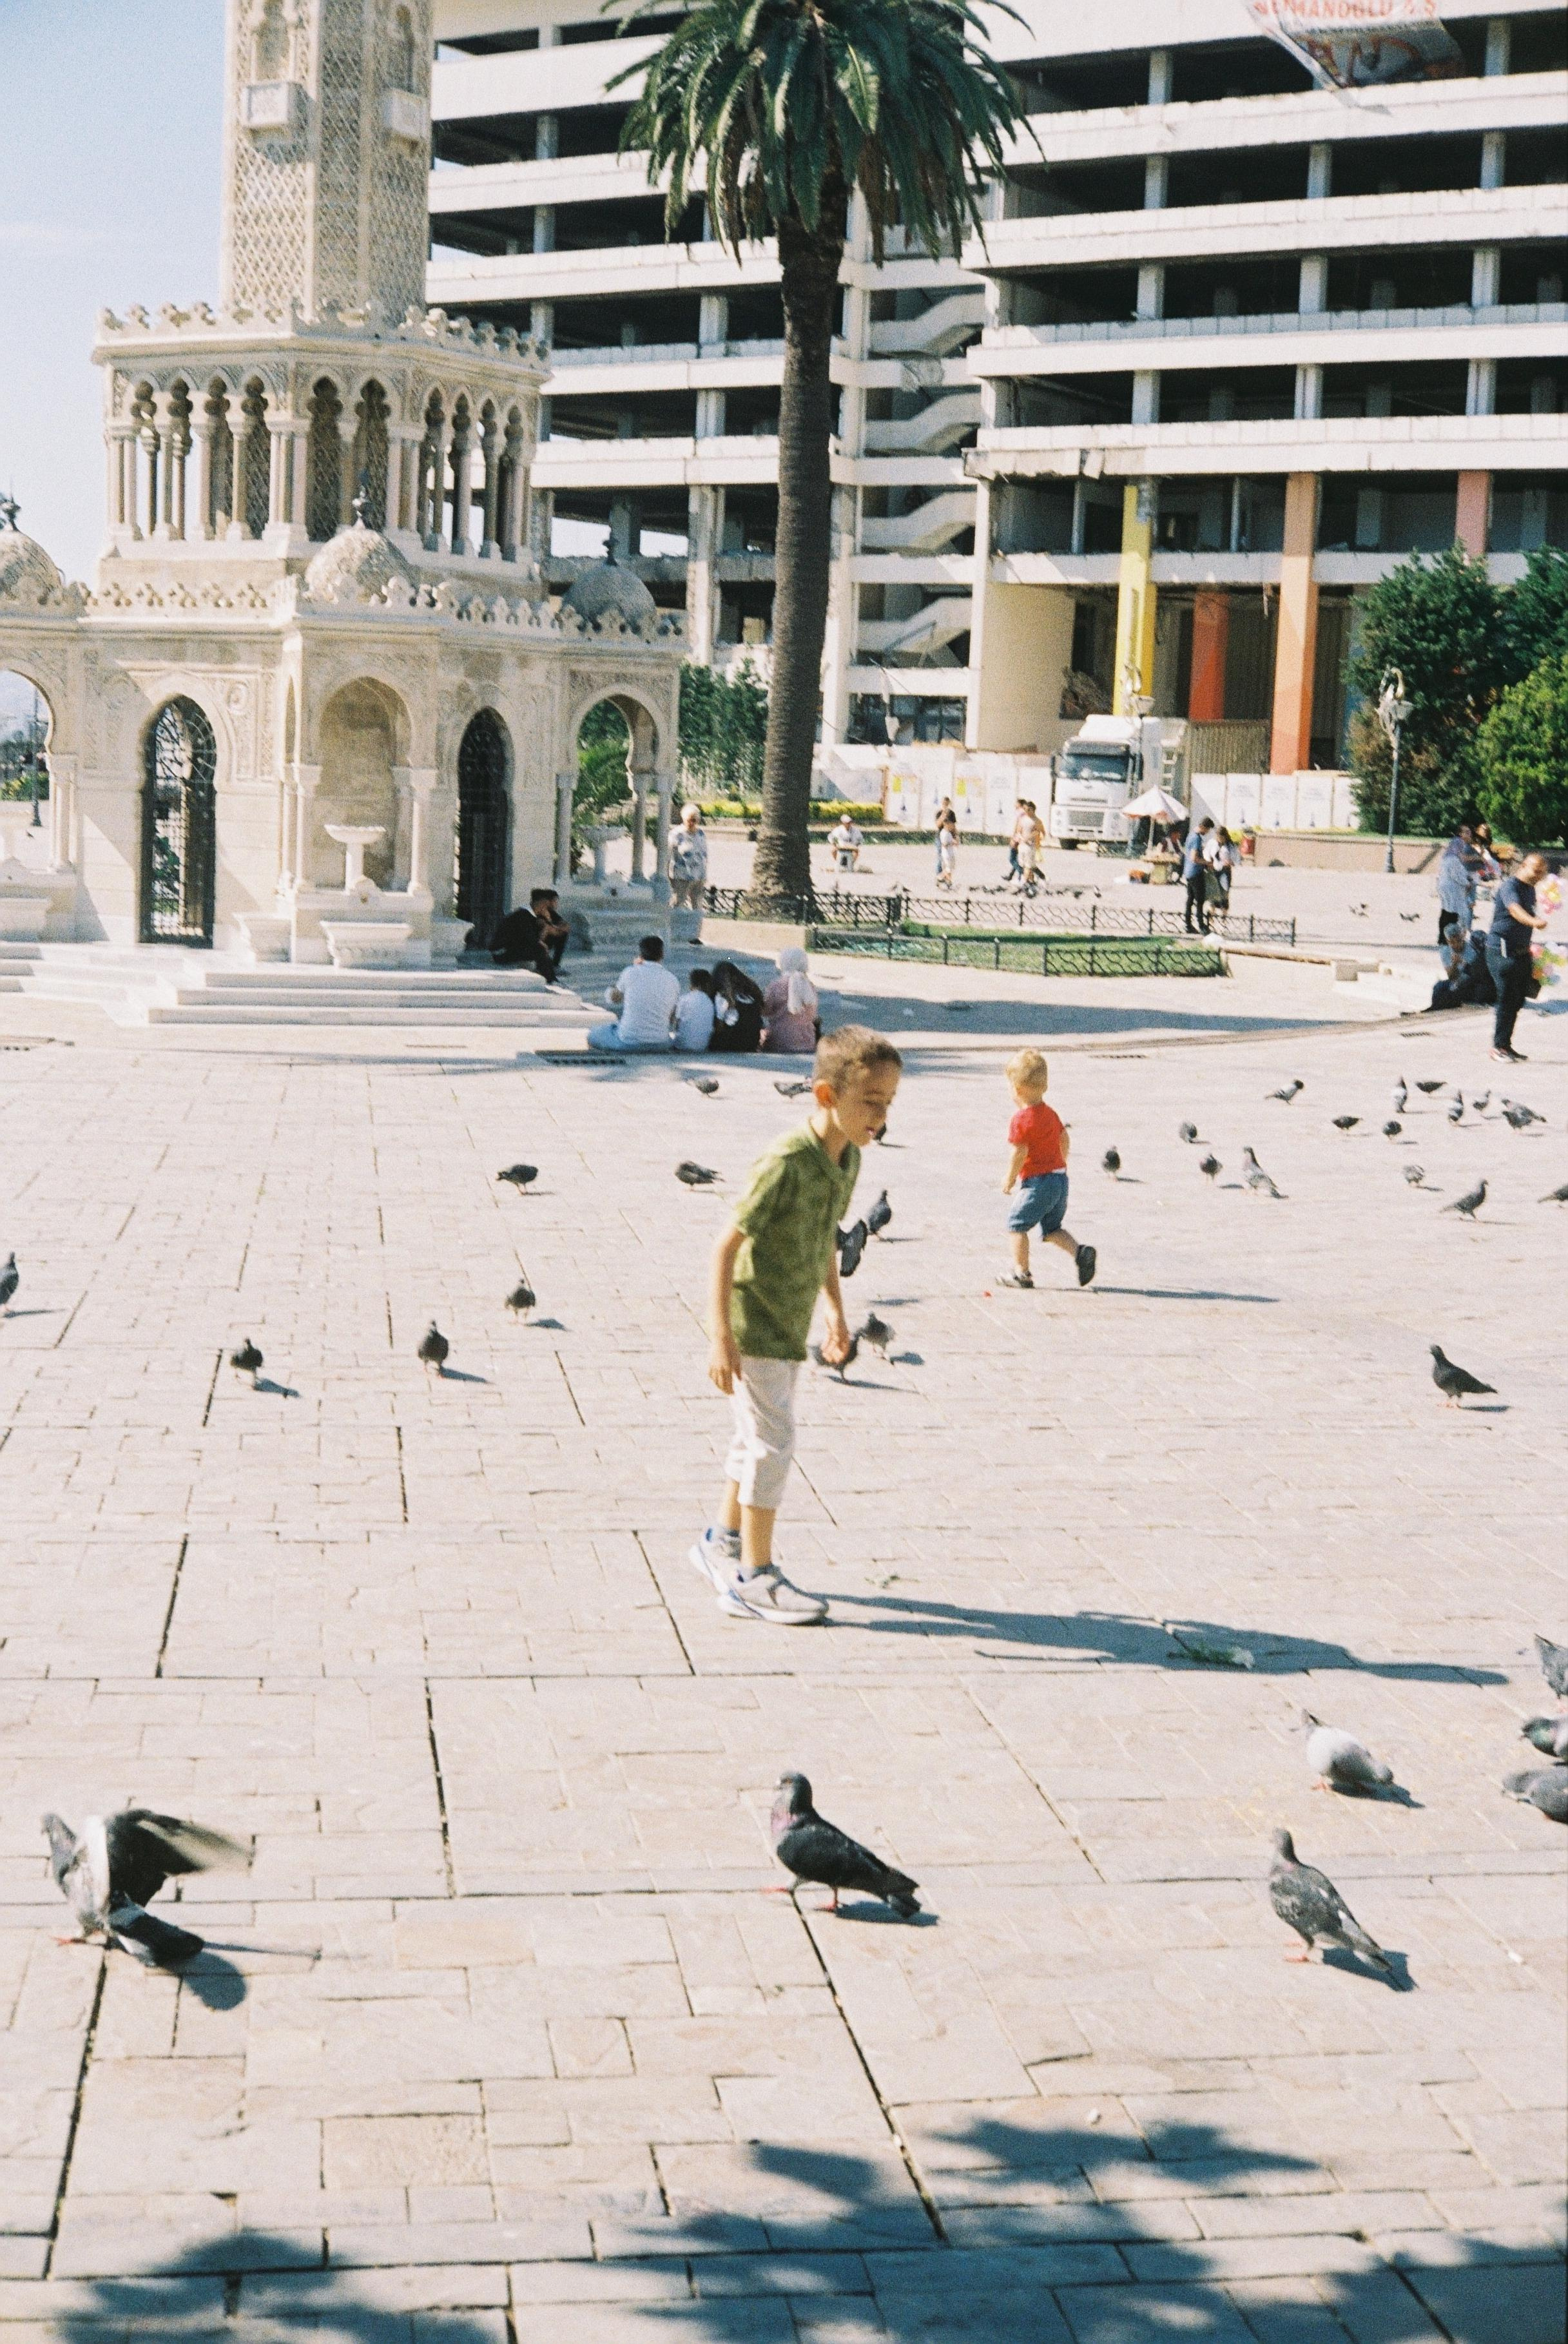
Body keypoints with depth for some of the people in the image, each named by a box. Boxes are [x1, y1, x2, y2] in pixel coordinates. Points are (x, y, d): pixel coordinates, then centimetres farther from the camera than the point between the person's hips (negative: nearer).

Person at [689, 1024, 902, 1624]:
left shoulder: (848, 1159, 0)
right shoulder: (785, 1165, -26)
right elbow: (727, 1244, -25)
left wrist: (836, 1310, 22)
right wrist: (721, 1336, -27)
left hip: (791, 1326, 9)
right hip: (754, 1325, -9)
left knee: (758, 1439, 20)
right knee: (772, 1441, -6)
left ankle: (722, 1542, 37)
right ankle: (754, 1578, 4)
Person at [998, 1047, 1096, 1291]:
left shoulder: (1021, 1120, -14)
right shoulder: (1051, 1114, 11)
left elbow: (1019, 1154, -17)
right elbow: (1064, 1140, 19)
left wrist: (1009, 1180, -5)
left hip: (1038, 1182, -8)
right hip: (1061, 1178, 8)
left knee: (1017, 1224, 6)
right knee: (1052, 1228, 17)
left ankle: (1021, 1272, 9)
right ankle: (1080, 1252, -5)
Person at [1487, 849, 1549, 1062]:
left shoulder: (1531, 890, 15)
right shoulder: (1509, 886, -14)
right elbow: (1515, 909, -33)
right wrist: (1535, 921, -51)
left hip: (1521, 952, 9)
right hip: (1502, 950, -9)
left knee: (1518, 1000, 9)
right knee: (1508, 998, -11)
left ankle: (1505, 1044, 17)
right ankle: (1499, 1047, -4)